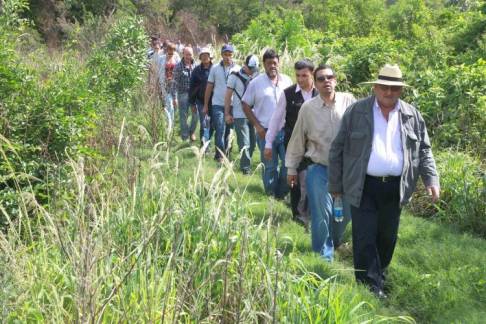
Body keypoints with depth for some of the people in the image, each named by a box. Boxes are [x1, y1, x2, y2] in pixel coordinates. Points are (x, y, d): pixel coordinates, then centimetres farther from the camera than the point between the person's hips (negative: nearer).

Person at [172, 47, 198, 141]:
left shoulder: (196, 65, 4)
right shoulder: (178, 66, -5)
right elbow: (174, 83, -5)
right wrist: (174, 97, -10)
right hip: (183, 93, -2)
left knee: (196, 114, -1)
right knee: (183, 117, 3)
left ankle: (191, 131, 26)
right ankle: (185, 138, 14)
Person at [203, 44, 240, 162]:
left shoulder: (238, 69, 3)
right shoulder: (215, 69, 2)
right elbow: (209, 87, 6)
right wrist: (205, 106, 5)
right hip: (218, 105, -2)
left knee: (228, 131, 9)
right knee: (220, 129, -10)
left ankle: (225, 152, 21)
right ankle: (220, 155, -6)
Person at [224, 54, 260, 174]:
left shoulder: (256, 77, 6)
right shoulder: (235, 76, -4)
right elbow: (228, 95, -1)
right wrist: (227, 114, -3)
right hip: (240, 116, -4)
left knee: (252, 143, 10)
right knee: (244, 144, -6)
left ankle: (245, 165, 26)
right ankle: (246, 169, -1)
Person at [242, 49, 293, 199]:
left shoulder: (287, 81, 7)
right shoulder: (256, 83, 0)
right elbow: (246, 105, 3)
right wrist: (257, 125, -6)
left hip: (285, 131, 2)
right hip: (265, 132, -2)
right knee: (269, 167, 5)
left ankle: (281, 194, 18)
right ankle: (271, 196, 19)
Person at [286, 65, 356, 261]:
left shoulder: (348, 101, -5)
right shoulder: (308, 108, -5)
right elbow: (298, 140, 3)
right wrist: (291, 169, 7)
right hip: (318, 169, -1)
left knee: (346, 211, 13)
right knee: (321, 214, 1)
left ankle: (334, 240, 42)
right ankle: (324, 255, 19)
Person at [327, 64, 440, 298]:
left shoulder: (412, 116, 7)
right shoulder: (356, 112, -2)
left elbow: (424, 151, 12)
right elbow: (337, 150, 2)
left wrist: (431, 180, -1)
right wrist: (335, 186, 2)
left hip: (395, 188, 3)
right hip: (363, 187, -3)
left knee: (387, 236, 13)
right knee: (365, 237, -3)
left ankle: (379, 273, 35)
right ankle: (371, 286, 5)